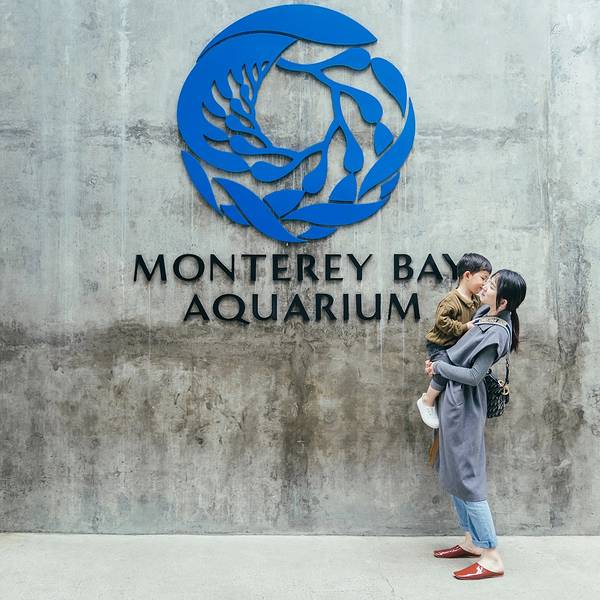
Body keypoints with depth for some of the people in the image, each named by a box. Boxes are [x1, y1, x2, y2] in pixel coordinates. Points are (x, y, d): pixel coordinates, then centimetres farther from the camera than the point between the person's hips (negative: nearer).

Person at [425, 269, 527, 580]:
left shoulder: (497, 333, -22)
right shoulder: (484, 314, 4)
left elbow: (474, 375, -21)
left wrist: (439, 367, -9)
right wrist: (438, 362, 3)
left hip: (463, 405, -9)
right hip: (453, 400, 9)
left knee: (466, 476, -4)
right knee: (452, 472, 16)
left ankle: (491, 557, 5)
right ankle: (472, 540, 28)